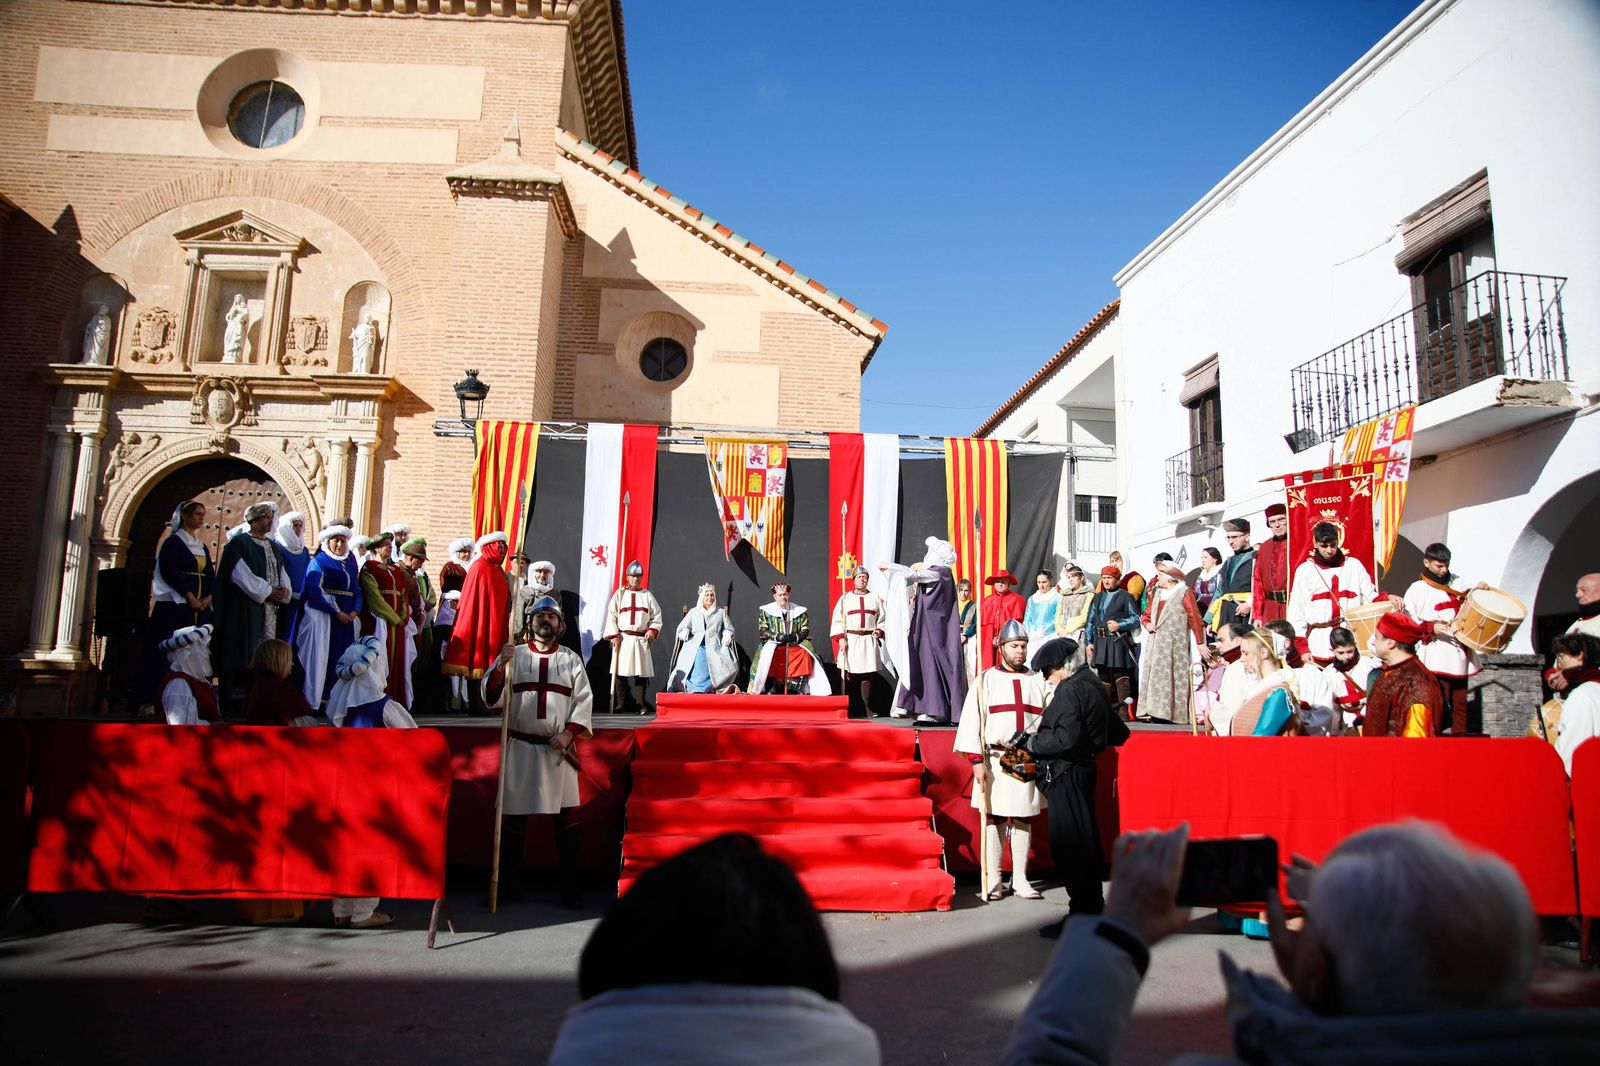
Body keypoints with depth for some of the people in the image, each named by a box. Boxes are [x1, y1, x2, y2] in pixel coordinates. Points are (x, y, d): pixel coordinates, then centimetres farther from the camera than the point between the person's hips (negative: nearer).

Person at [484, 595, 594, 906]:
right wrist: (500, 667, -18)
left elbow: (584, 701, 4)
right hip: (521, 747, 0)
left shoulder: (571, 659, 8)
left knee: (567, 817, -1)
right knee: (514, 816, 5)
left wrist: (568, 734, -10)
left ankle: (570, 888, 7)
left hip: (559, 749, 0)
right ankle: (508, 883, 19)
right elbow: (492, 698, -2)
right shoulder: (514, 655, 5)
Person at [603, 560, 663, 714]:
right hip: (623, 638, -1)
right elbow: (611, 615, 3)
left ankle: (641, 704, 5)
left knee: (642, 672, -1)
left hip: (642, 639, 1)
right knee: (621, 672, -2)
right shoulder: (619, 594, 8)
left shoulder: (647, 595, 12)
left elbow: (656, 615, 11)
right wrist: (614, 635, -7)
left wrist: (652, 630, -6)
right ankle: (622, 705, 5)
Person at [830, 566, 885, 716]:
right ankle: (848, 709, 0)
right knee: (849, 677, -5)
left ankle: (868, 709, 2)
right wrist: (841, 638, -7)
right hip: (850, 640, -1)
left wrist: (879, 631, -3)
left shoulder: (875, 598, 15)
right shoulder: (845, 598, 11)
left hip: (869, 641, 1)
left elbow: (882, 619, 16)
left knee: (867, 677, -3)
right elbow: (837, 621, 5)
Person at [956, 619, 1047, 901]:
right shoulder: (985, 680, 3)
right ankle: (993, 882, 10)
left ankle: (1021, 880, 17)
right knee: (993, 820, 2)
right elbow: (971, 721, -3)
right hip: (994, 762, -2)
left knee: (1024, 820, 7)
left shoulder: (1038, 682, 11)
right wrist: (976, 760, -10)